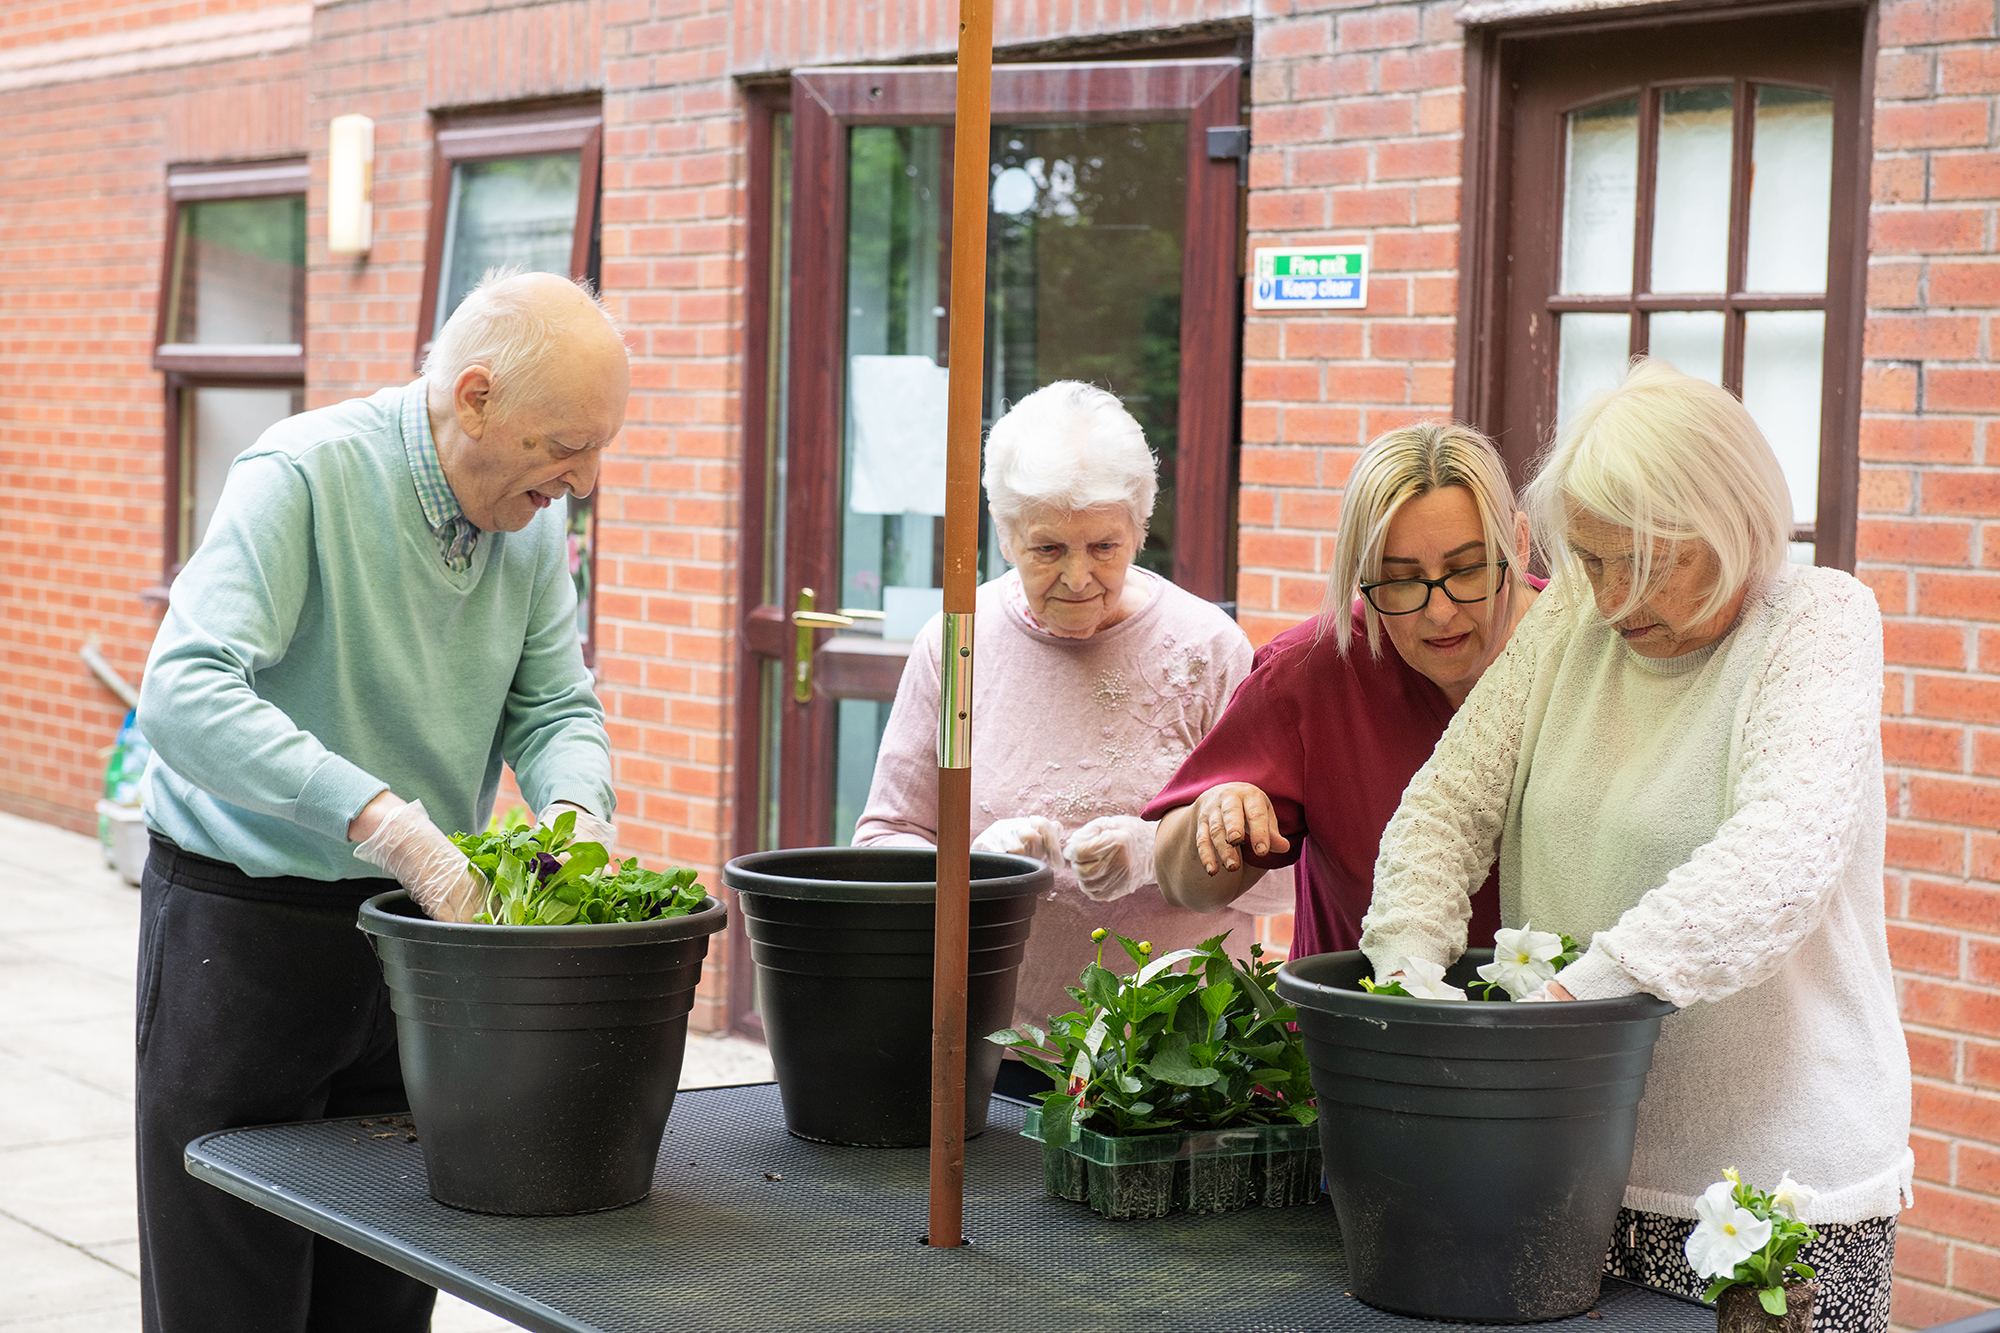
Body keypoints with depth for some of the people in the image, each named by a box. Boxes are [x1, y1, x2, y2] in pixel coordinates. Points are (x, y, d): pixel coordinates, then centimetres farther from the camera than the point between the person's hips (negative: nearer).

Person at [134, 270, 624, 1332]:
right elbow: (184, 693, -32)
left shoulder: (535, 516, 1)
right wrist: (385, 822, -40)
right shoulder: (305, 474, -20)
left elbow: (556, 708, 4)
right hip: (245, 920, -6)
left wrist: (574, 814, -20)